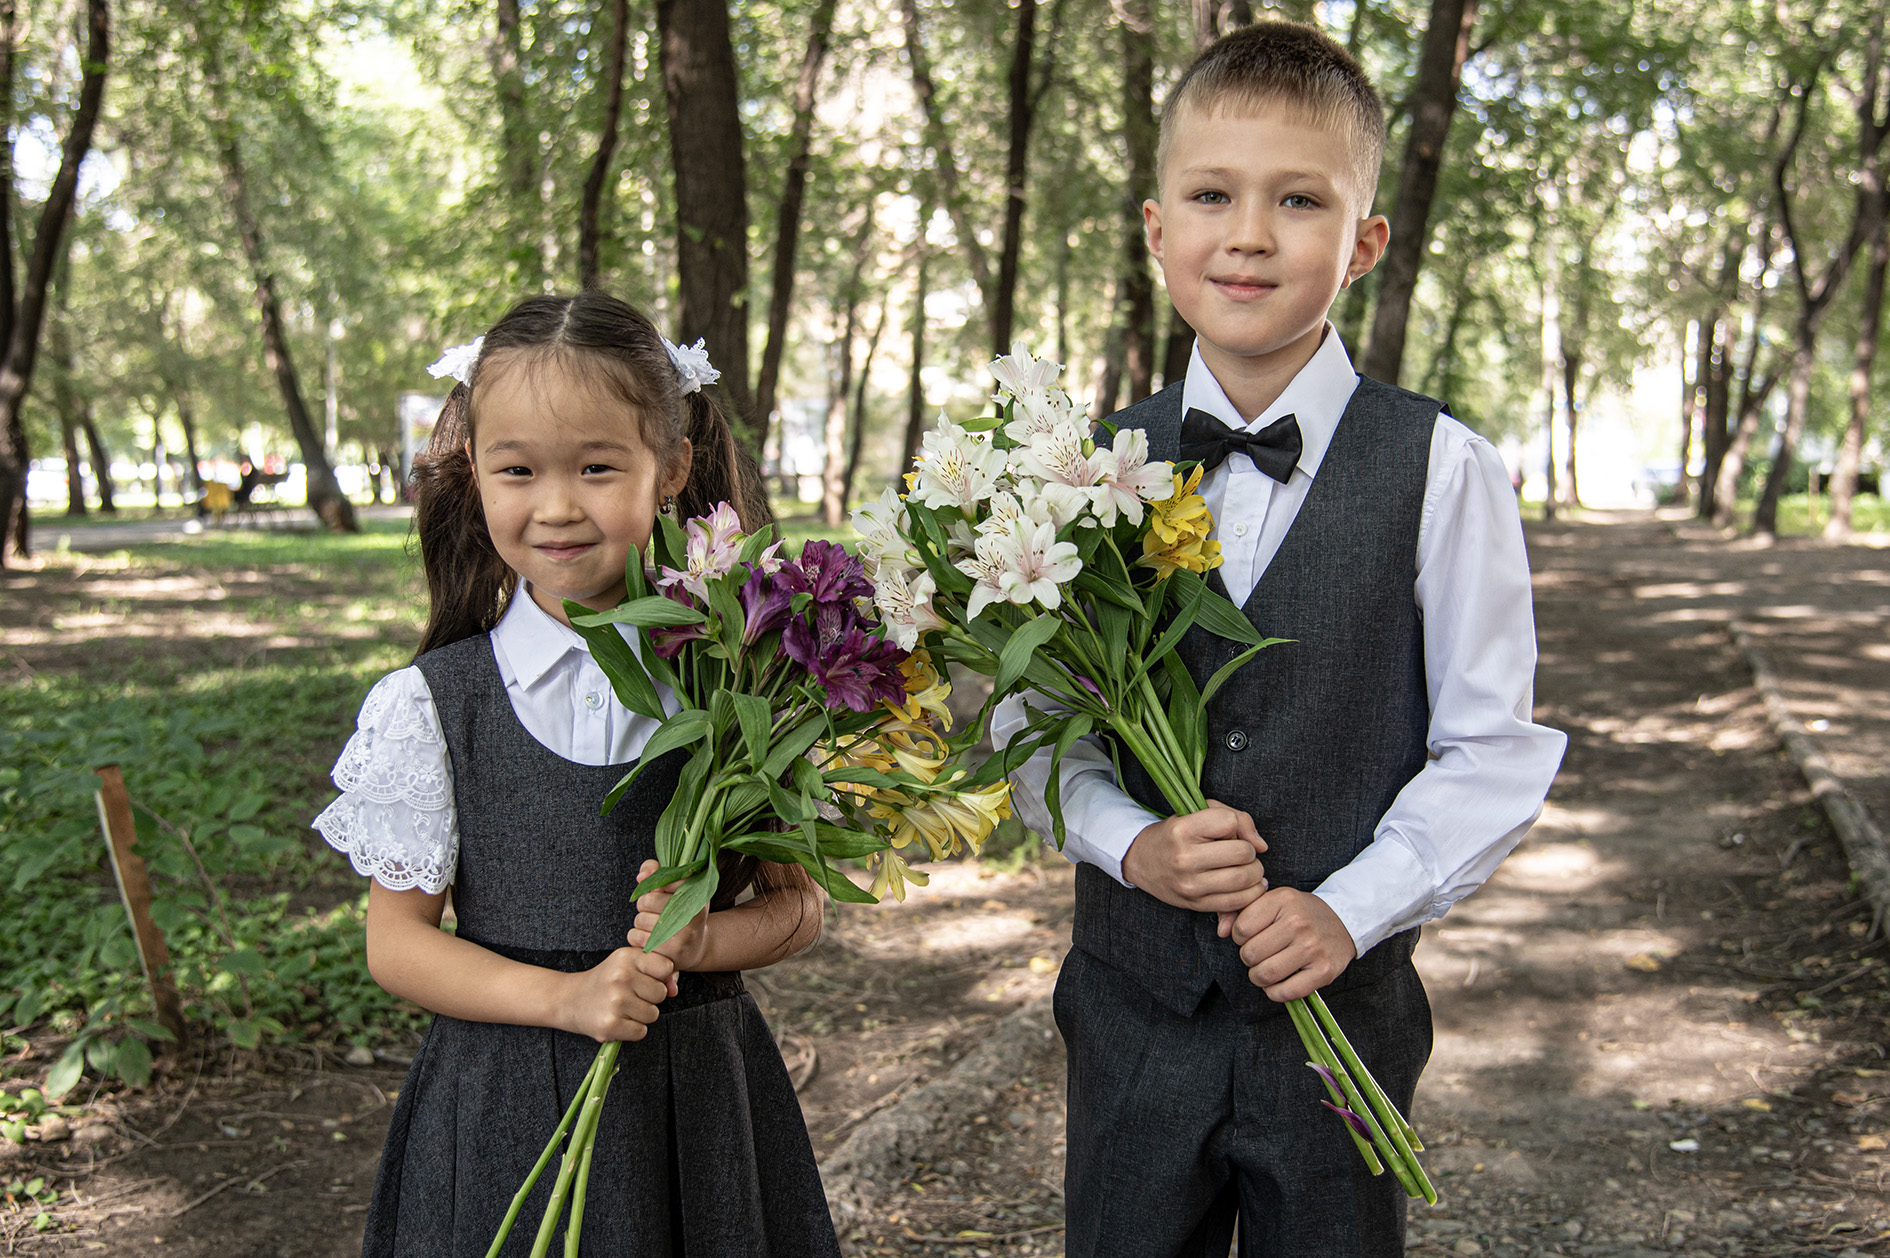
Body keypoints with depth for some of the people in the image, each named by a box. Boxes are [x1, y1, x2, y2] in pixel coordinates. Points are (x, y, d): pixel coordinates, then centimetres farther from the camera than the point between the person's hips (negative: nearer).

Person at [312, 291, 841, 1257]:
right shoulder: (433, 703, -6)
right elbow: (397, 940, -3)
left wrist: (701, 938, -17)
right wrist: (564, 996, -16)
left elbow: (799, 901, 3)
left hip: (700, 1095, 1)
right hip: (506, 1099, -1)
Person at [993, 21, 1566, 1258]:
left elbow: (1493, 749, -6)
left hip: (1342, 1004, -2)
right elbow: (1034, 721, 3)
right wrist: (1129, 842, -14)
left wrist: (1352, 909, -16)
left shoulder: (1443, 471, -9)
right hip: (1134, 1004, 2)